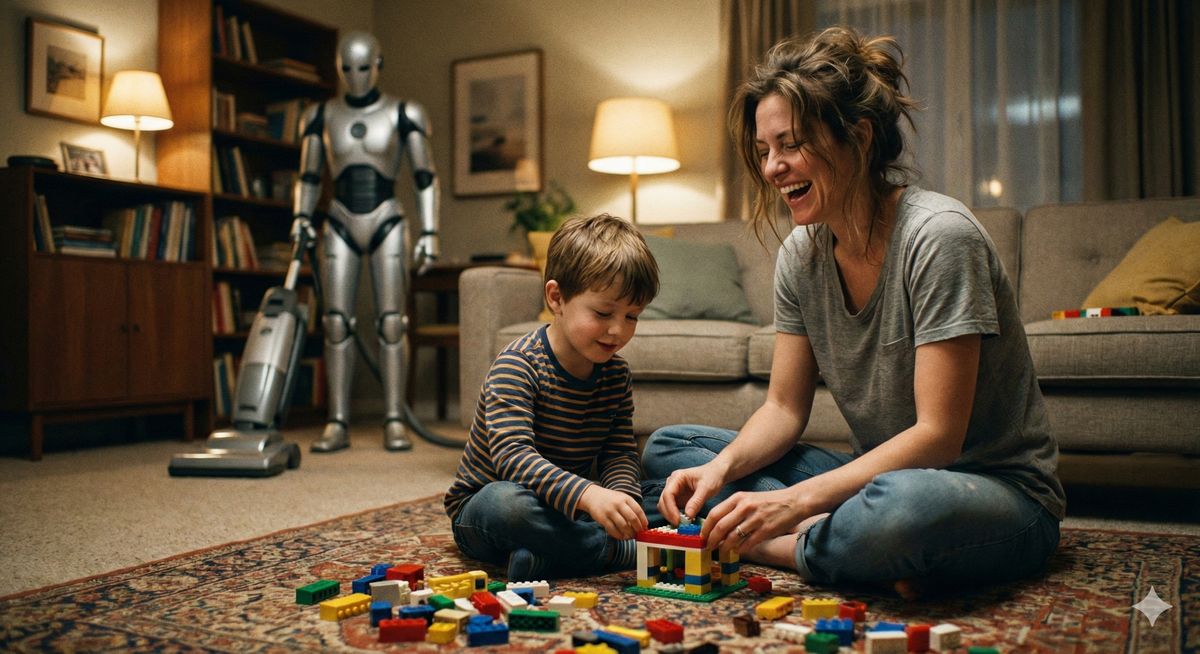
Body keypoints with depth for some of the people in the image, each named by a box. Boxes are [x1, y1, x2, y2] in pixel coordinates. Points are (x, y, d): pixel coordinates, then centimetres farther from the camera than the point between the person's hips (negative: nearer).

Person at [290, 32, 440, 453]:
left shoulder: (403, 114, 1)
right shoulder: (321, 116, 9)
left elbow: (425, 176, 0)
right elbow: (308, 177, 13)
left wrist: (429, 233, -7)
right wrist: (301, 217, -3)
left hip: (387, 225, -2)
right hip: (340, 227, 2)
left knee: (390, 321, -8)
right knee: (337, 322, -4)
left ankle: (395, 423, -3)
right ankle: (337, 425, 0)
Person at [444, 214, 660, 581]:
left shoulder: (616, 374, -1)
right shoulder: (518, 365, -22)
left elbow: (620, 453, -4)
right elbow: (512, 454, -34)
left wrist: (620, 498, -28)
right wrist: (588, 495, -49)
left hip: (565, 506, 6)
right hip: (481, 506, -5)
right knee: (507, 500, -41)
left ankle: (540, 557, -26)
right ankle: (624, 550, -27)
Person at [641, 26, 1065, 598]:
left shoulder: (939, 236, -21)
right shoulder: (802, 252, 0)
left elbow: (937, 435, -24)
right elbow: (784, 407, 4)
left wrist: (795, 501, -31)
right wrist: (721, 468, -16)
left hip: (998, 490, -7)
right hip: (882, 473, 7)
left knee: (906, 503, -44)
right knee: (669, 449, -2)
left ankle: (795, 547, -13)